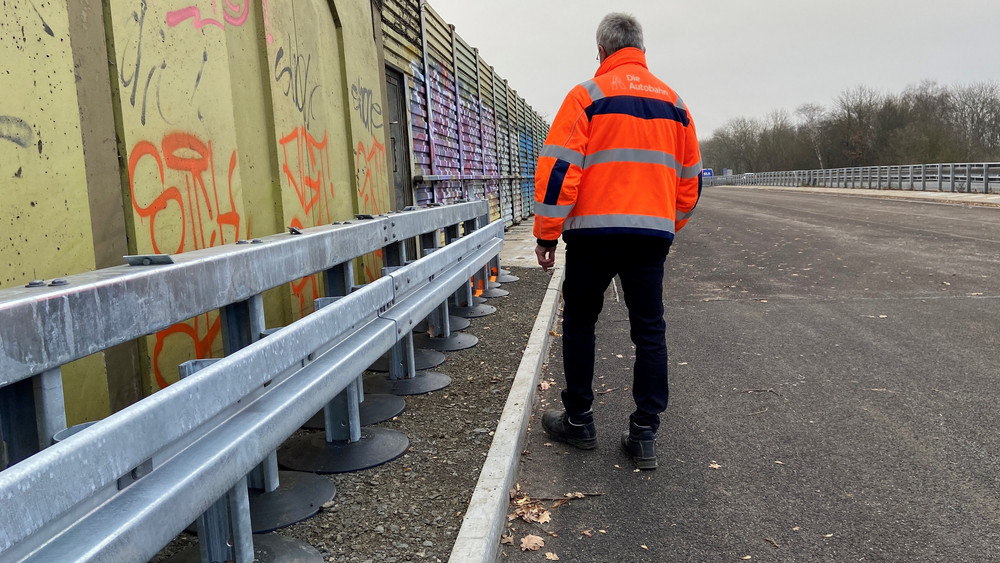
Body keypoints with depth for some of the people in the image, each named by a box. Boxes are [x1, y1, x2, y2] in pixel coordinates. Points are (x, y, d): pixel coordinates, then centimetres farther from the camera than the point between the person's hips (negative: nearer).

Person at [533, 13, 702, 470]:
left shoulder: (587, 96, -3)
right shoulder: (673, 102, 13)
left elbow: (558, 168, -10)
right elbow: (690, 177, 17)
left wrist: (547, 233, -5)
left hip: (594, 231, -4)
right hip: (653, 233, 4)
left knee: (579, 324, 11)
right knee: (649, 330, 8)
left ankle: (578, 421, 20)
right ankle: (645, 436, 9)